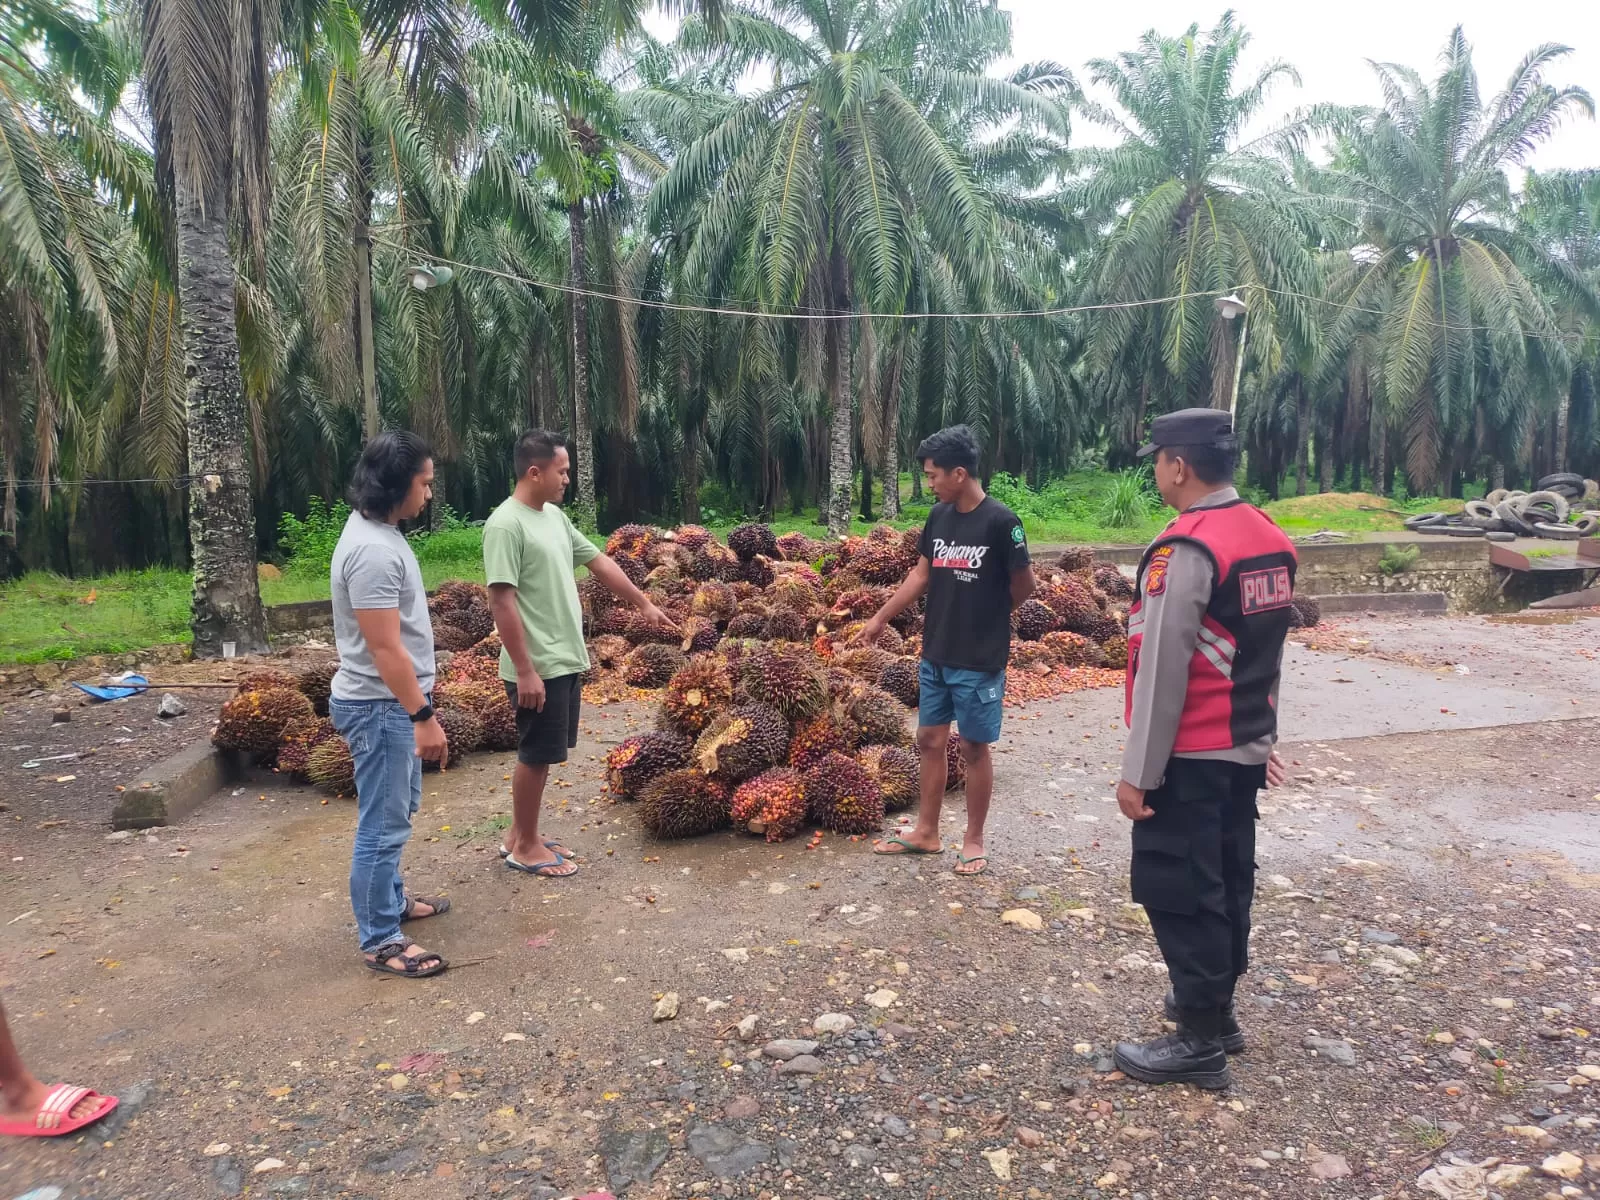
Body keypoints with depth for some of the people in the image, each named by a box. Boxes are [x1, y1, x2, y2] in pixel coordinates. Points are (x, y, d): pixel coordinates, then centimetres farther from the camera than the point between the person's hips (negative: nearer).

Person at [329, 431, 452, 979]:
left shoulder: (379, 532, 8)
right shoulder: (373, 550, -25)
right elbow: (385, 650, -26)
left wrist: (420, 704, 23)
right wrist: (424, 717, -22)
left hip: (392, 701, 11)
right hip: (380, 706, -11)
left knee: (397, 811, 23)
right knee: (383, 824, 0)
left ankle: (390, 900, 40)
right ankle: (381, 941, 13)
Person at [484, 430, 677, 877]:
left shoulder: (555, 517, 10)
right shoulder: (506, 525, -18)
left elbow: (599, 562, 18)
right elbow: (502, 601, -22)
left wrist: (644, 604, 22)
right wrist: (524, 671, -23)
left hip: (566, 660, 9)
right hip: (538, 667, -9)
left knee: (542, 754, 17)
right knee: (535, 755, 2)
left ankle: (520, 835, 30)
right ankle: (525, 847, 17)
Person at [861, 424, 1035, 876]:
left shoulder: (1000, 521, -16)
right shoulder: (939, 516, 4)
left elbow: (1023, 584, -7)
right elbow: (921, 574, 13)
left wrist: (988, 616, 8)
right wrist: (880, 618, 16)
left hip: (979, 660, -6)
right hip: (935, 656, 7)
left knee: (975, 748, 6)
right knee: (930, 740, 13)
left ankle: (973, 841, 21)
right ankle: (926, 833, 28)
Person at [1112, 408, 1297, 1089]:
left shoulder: (1187, 549, -21)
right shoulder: (1270, 538, 6)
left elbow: (1161, 671, -21)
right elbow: (1266, 653, 14)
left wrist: (1138, 772, -16)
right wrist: (1261, 734, 22)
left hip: (1190, 758, -9)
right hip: (1245, 750, 9)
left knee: (1176, 892, 3)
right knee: (1226, 881, 19)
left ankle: (1201, 1042, 14)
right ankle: (1214, 1005, 35)